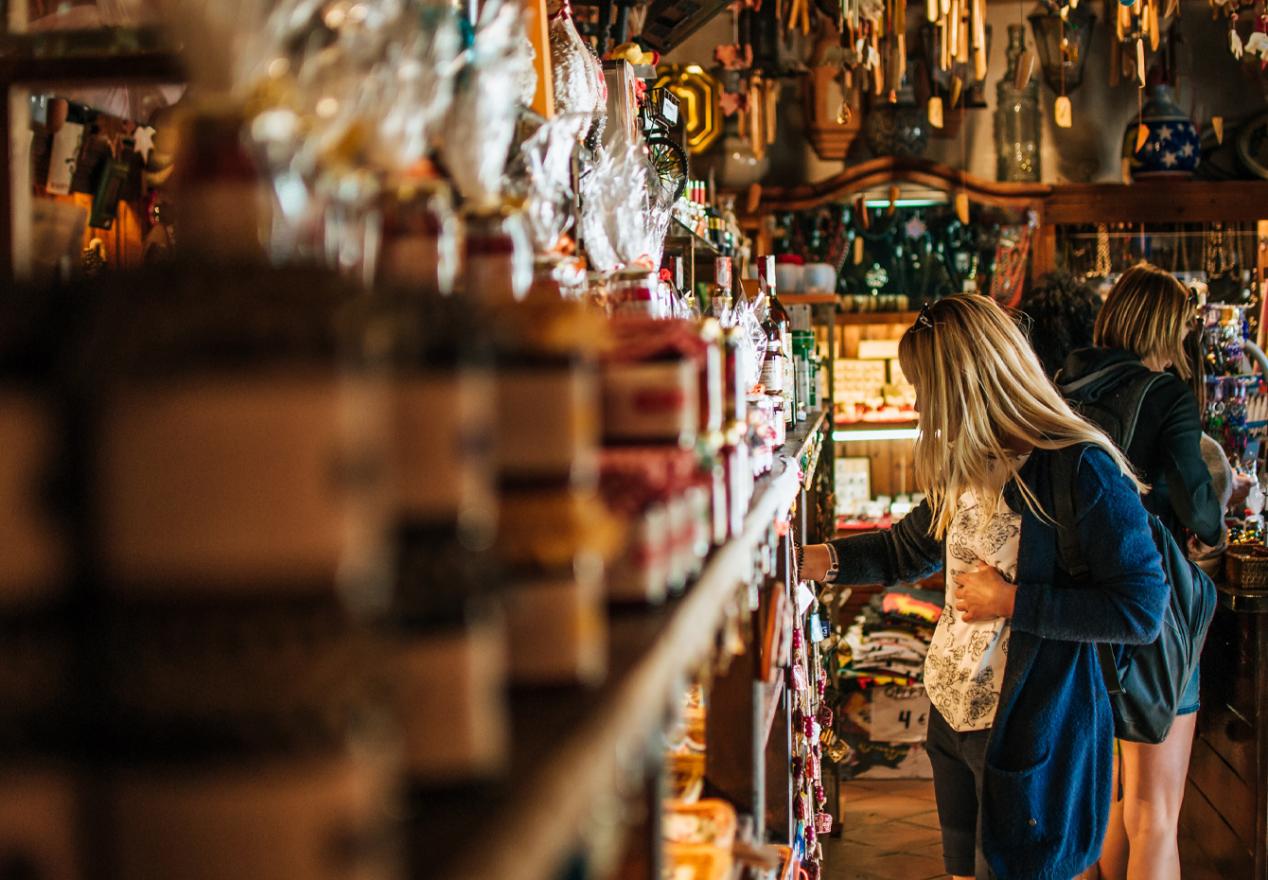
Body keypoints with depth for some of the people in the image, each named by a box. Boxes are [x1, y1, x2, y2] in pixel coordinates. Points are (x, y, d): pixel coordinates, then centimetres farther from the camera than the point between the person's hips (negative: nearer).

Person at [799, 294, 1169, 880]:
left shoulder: (1082, 470, -22)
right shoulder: (966, 467, 5)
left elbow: (1141, 611, -23)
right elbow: (907, 550, 17)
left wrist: (1010, 601, -20)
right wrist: (803, 560, 8)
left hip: (1032, 732, -8)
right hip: (954, 714, 8)